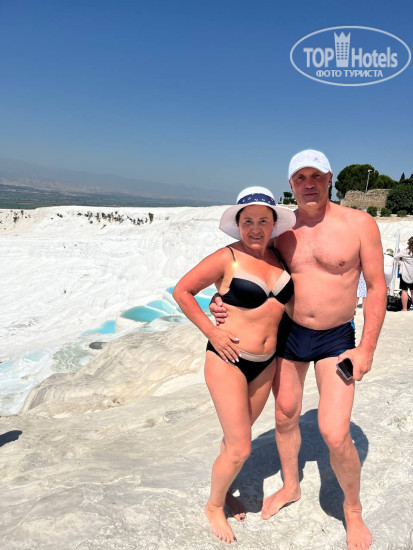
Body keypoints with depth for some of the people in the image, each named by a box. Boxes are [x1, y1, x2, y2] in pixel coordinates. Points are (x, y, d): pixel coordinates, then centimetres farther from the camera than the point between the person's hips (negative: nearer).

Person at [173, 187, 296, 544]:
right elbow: (182, 291, -9)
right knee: (240, 448, 0)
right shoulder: (226, 259, -14)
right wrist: (211, 332, -14)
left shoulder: (278, 257, 3)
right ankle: (214, 505, 27)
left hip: (265, 364, 6)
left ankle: (223, 489, 46)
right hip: (228, 361, -5)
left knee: (237, 436, 21)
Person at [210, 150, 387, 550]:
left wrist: (366, 348, -11)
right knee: (285, 416, 16)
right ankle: (290, 487, 44)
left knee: (335, 435, -10)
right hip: (286, 333, 4)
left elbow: (377, 287, -6)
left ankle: (353, 508, 22)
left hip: (335, 340, -3)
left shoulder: (360, 224, -11)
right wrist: (225, 305, -12)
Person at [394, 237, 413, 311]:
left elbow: (395, 256, -6)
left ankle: (404, 308, -2)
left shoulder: (406, 252, -12)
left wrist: (401, 259, 10)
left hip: (405, 274, -4)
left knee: (404, 291, 0)